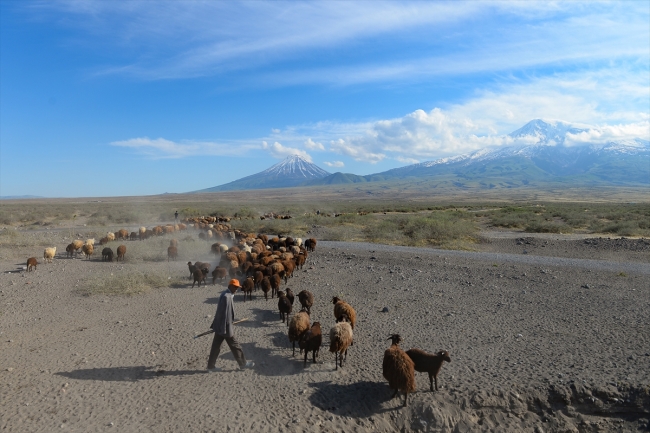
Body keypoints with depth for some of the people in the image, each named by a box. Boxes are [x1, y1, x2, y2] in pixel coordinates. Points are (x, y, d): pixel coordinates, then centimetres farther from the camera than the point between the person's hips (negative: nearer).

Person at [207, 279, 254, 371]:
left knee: (216, 346, 14)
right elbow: (225, 314, -24)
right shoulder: (227, 296, -23)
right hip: (225, 327, -9)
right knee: (235, 346, 4)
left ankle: (211, 366, 21)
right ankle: (243, 364, 16)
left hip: (220, 326, 9)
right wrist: (227, 329, -22)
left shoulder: (226, 294, 9)